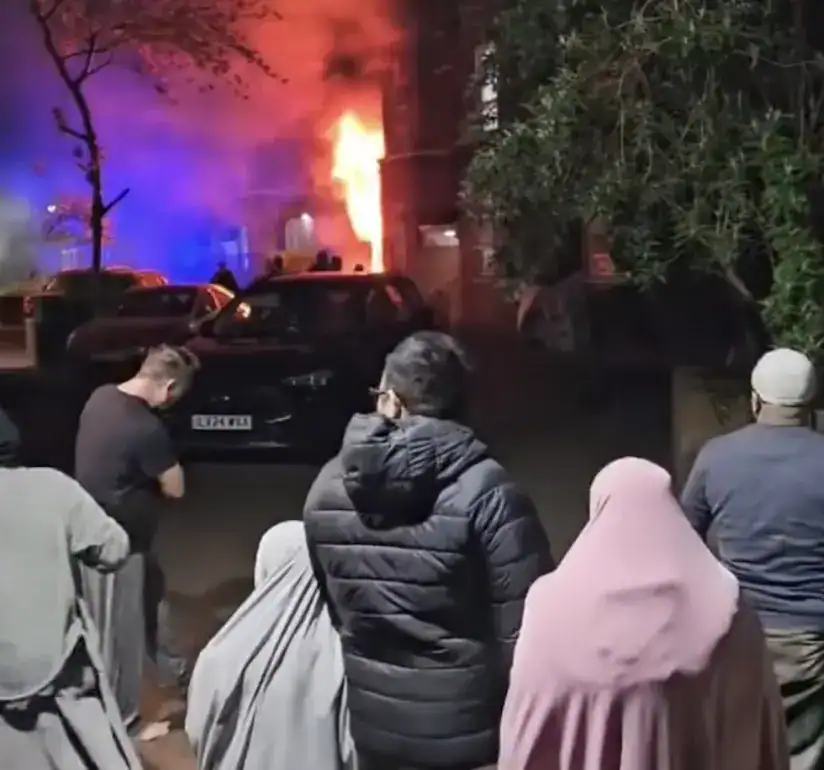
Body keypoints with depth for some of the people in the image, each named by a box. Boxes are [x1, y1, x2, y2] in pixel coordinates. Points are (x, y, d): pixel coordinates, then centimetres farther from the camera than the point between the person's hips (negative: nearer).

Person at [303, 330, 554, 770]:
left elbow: (328, 606, 5)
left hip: (374, 722, 4)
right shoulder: (487, 493, -20)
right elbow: (524, 626, -19)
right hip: (469, 729, -4)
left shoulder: (328, 486, -5)